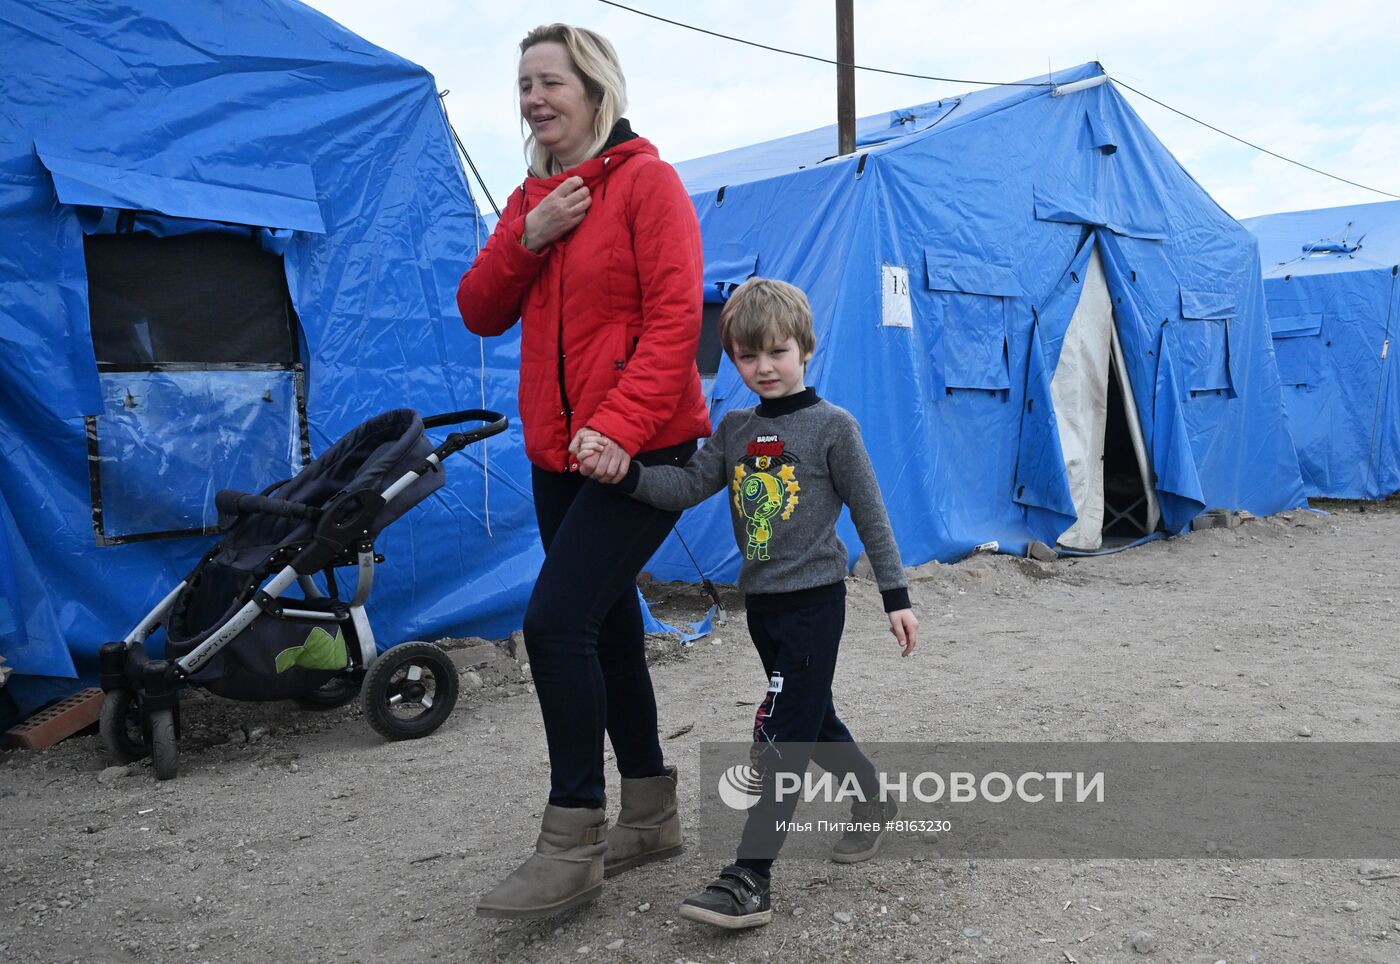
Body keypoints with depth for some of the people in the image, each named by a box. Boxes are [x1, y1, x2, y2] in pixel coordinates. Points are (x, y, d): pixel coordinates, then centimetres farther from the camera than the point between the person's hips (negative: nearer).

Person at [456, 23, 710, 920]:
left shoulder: (645, 180, -6)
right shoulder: (533, 198, 15)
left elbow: (675, 318, -15)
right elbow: (481, 313, 9)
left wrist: (620, 426, -23)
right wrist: (526, 239, -7)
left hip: (638, 447, -8)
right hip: (558, 450, 8)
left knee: (556, 621, -15)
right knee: (606, 626, 12)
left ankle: (573, 843, -1)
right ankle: (651, 814, 27)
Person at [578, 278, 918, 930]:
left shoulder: (831, 425, -7)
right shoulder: (735, 430, 8)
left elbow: (870, 516, -5)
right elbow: (687, 487, -5)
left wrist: (895, 597, -4)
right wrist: (619, 469, -21)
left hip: (814, 598, -6)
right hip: (762, 600, 6)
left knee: (779, 735, -10)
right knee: (813, 720, 19)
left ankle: (750, 879, -9)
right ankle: (873, 803, 42)